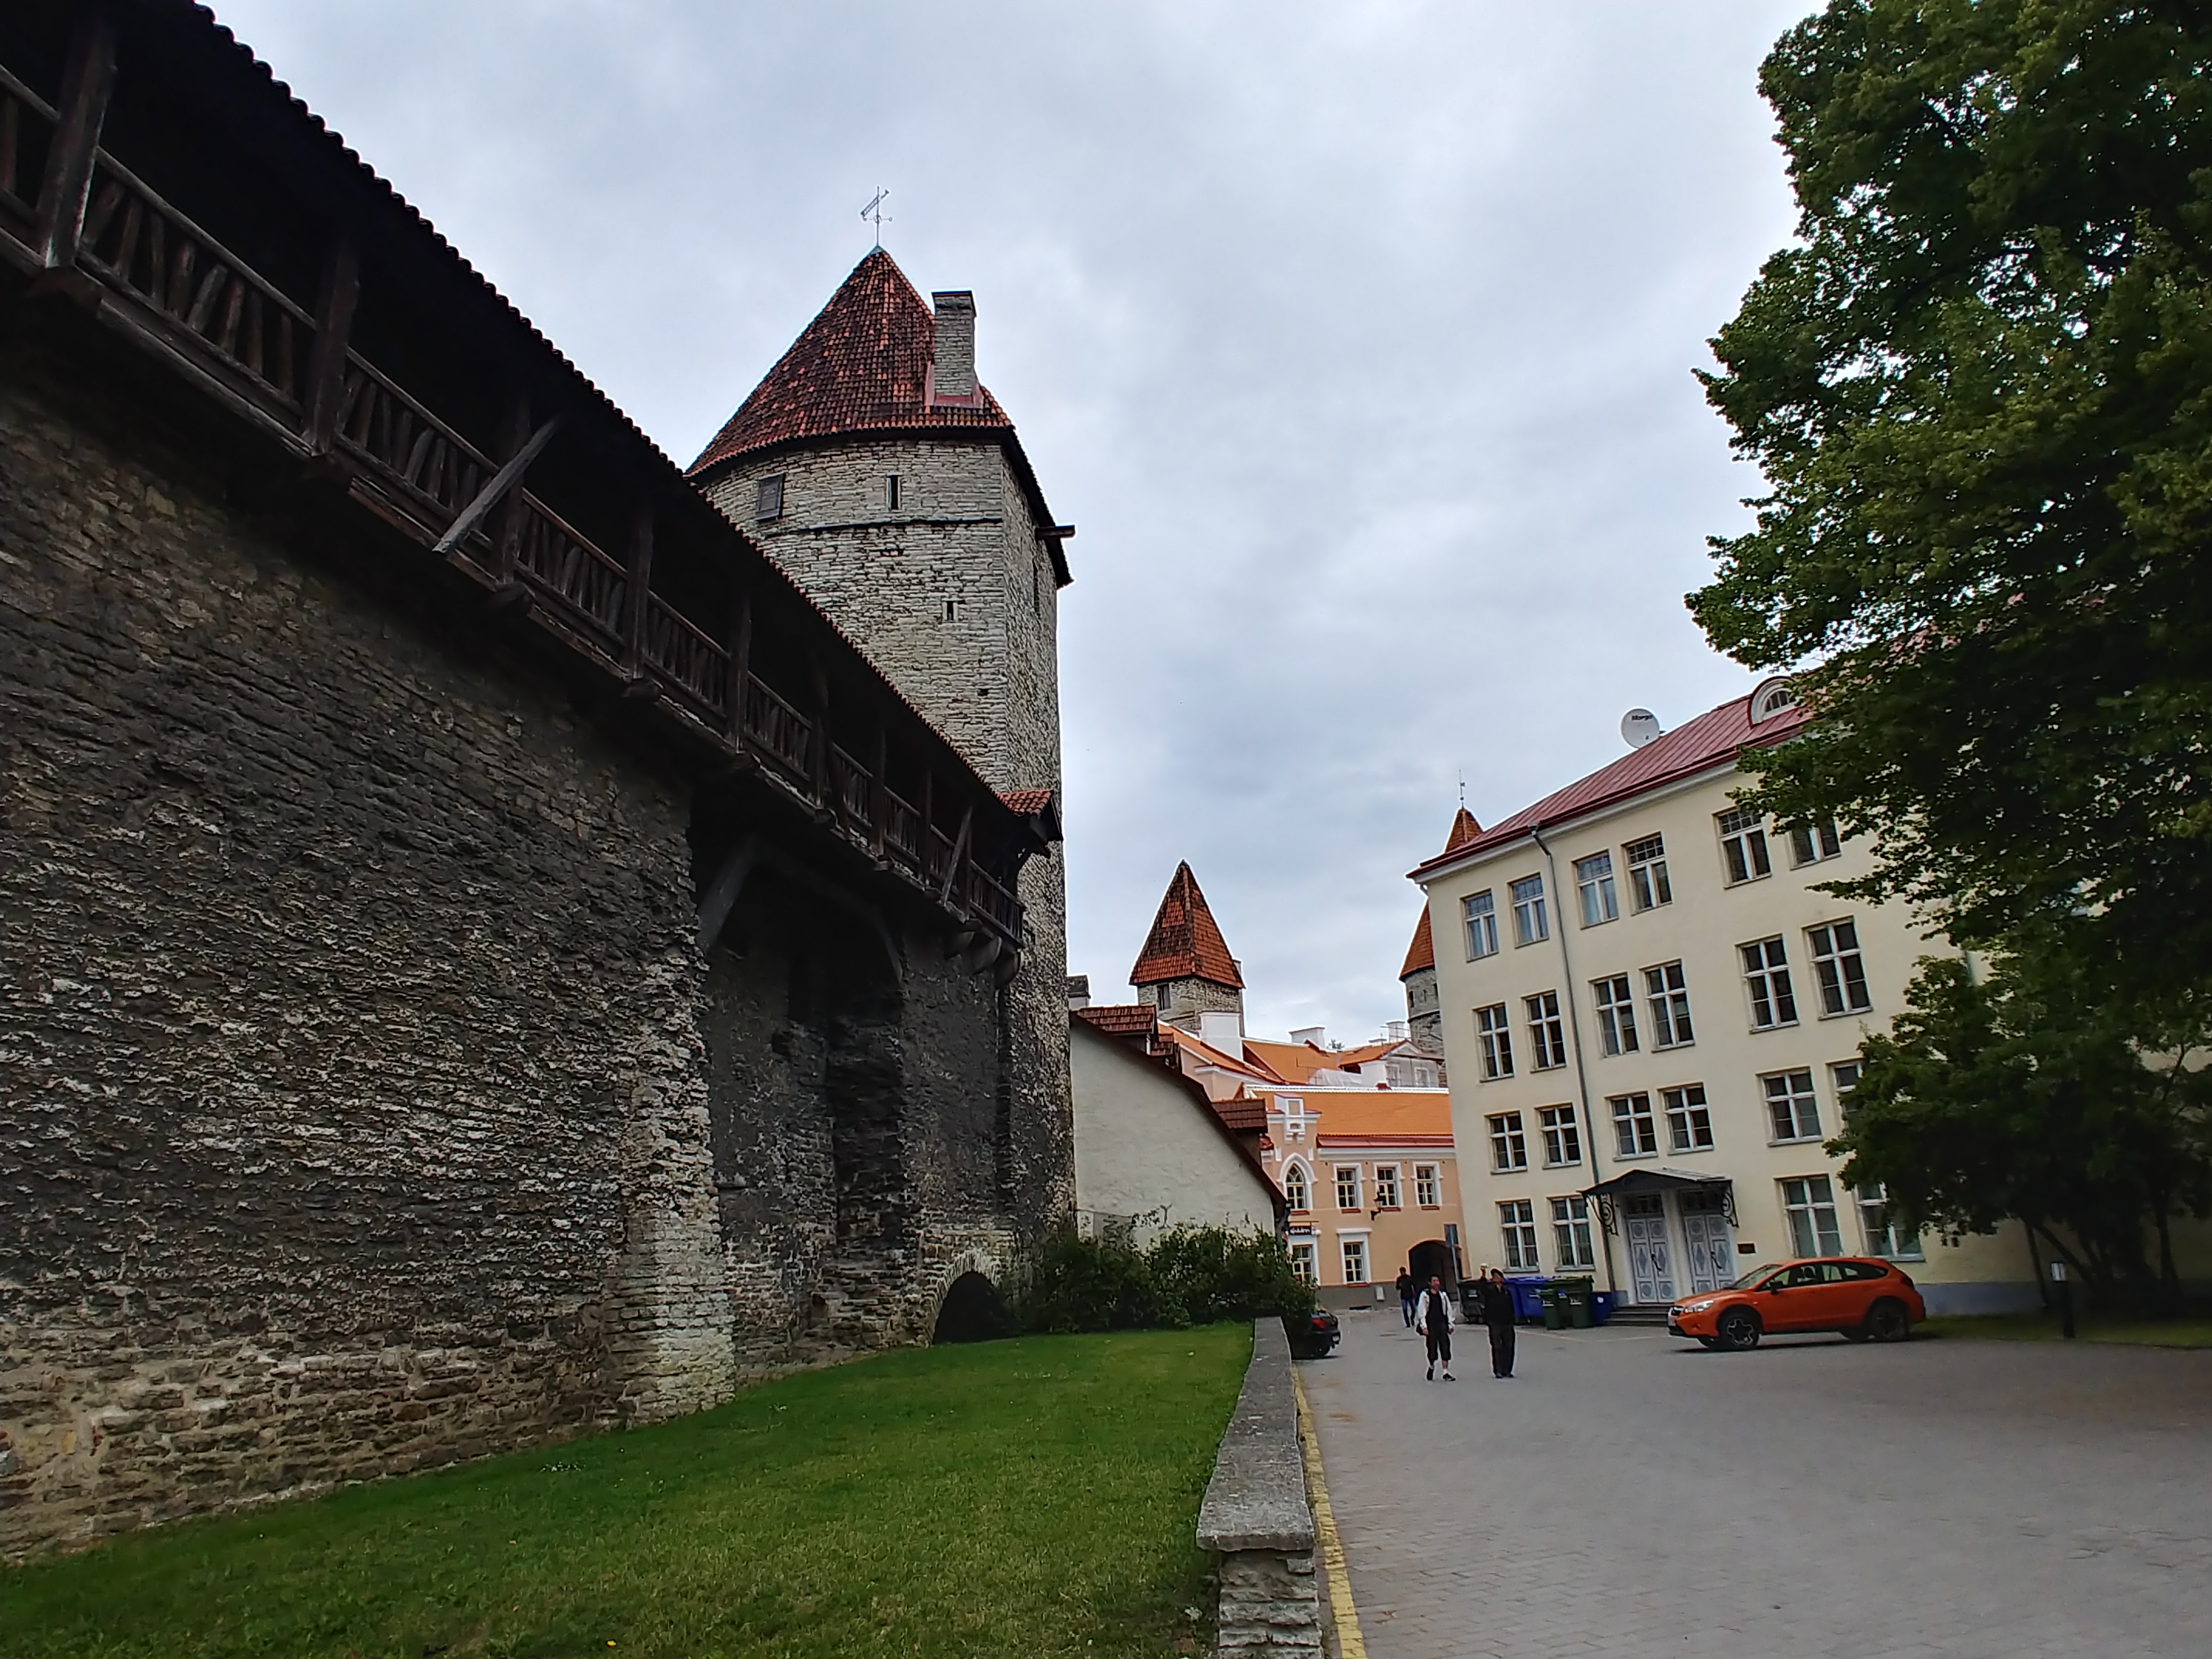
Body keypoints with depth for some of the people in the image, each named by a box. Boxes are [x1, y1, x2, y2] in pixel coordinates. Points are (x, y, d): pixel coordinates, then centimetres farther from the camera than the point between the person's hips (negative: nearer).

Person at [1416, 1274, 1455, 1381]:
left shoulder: (1443, 1295, 8)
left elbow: (1448, 1310, 12)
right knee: (1432, 1348, 6)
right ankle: (1431, 1367, 29)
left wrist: (1450, 1324, 8)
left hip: (1442, 1324, 3)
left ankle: (1446, 1372, 3)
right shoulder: (1425, 1295, -3)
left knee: (1445, 1348, -2)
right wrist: (1424, 1326, -10)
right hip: (1431, 1325, -3)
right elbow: (1422, 1312, -5)